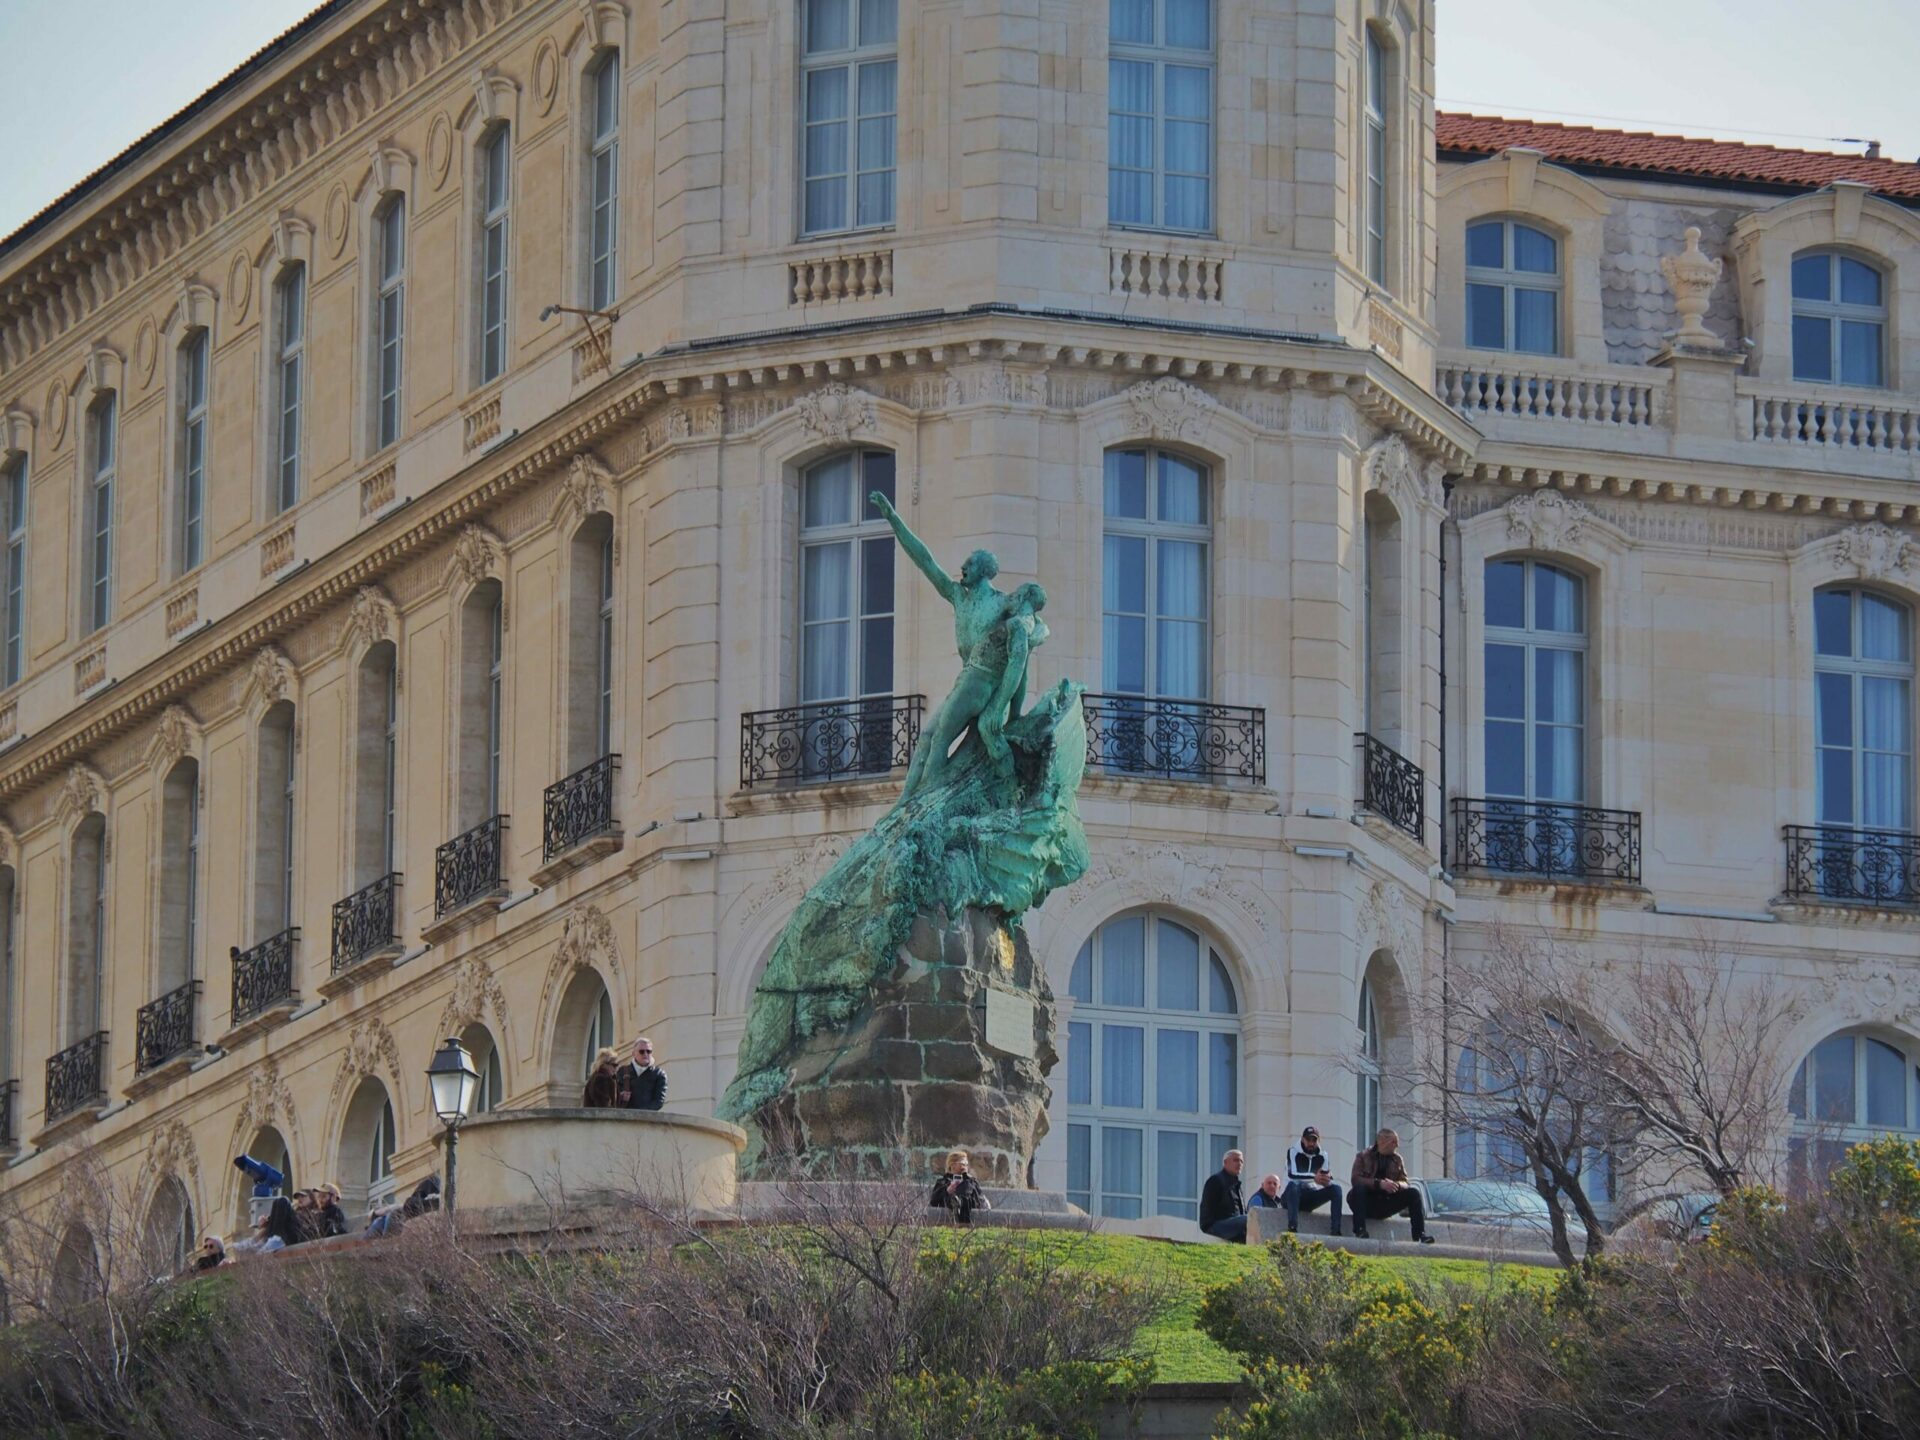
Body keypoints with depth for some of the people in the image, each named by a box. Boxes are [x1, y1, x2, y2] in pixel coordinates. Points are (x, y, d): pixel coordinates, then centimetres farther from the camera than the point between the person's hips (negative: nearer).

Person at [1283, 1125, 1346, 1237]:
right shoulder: (1293, 1151, -8)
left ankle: (1336, 1230, -27)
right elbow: (1292, 1175, -24)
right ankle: (1292, 1228, -50)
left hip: (1311, 1197, 5)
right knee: (1293, 1185, -38)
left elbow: (1324, 1178, -2)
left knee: (1335, 1189, -17)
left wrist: (1327, 1180, -29)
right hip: (1294, 1195, -5)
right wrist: (1314, 1178, -38)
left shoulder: (1322, 1155, 6)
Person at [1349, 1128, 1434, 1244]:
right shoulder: (1363, 1156, -1)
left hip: (1386, 1204, 4)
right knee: (1358, 1189, -35)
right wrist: (1379, 1183, -30)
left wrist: (1397, 1185, -21)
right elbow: (1355, 1179, -16)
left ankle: (1420, 1235, -21)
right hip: (1367, 1203, -4)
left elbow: (1406, 1183, 5)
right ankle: (1359, 1232, -43)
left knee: (1413, 1193, -13)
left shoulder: (1397, 1160, 11)